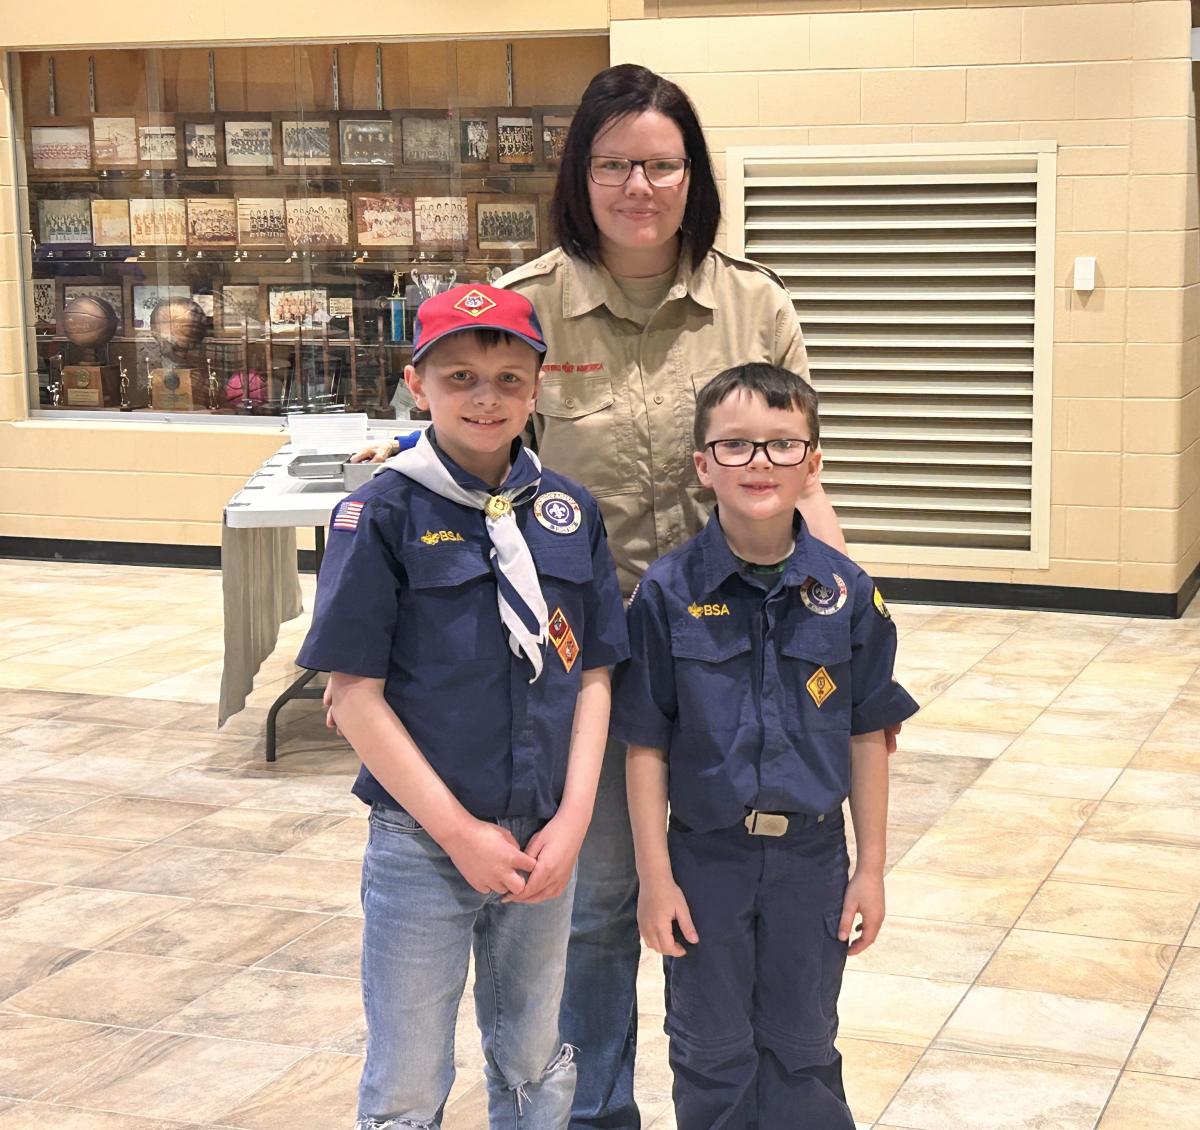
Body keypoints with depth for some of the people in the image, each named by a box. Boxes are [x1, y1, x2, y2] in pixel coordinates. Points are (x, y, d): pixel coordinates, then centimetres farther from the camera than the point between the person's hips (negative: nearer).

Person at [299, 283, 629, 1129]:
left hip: (543, 840, 4)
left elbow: (593, 677, 5)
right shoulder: (382, 514, -10)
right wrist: (459, 832, -13)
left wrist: (571, 823, -6)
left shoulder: (570, 512, 2)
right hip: (421, 841, -3)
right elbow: (356, 696, -11)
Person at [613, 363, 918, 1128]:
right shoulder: (669, 593, -11)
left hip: (811, 860, 1)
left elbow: (868, 735, 1)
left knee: (803, 1052, 15)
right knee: (712, 1061, 12)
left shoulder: (848, 593, -6)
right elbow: (647, 745, -7)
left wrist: (871, 868, 2)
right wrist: (656, 878, -7)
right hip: (705, 857, -1)